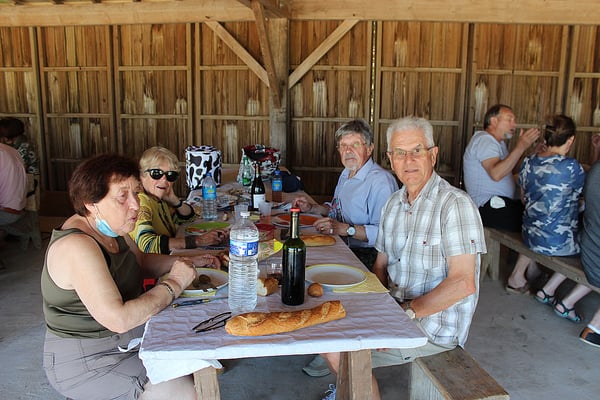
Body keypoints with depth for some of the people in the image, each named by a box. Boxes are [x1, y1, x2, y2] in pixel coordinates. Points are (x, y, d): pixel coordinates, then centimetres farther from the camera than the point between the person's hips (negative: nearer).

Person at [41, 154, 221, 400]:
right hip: (86, 362, -9)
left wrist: (186, 262, 4)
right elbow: (119, 319, -33)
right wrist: (173, 284, -24)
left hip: (127, 339, 9)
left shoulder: (110, 228, 1)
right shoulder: (77, 247, -28)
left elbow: (141, 262, 19)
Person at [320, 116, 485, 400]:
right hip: (397, 310, 8)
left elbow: (463, 283, -24)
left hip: (435, 324, -7)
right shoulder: (393, 204, 7)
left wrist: (407, 312, -20)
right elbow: (381, 264, 13)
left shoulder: (455, 204, -19)